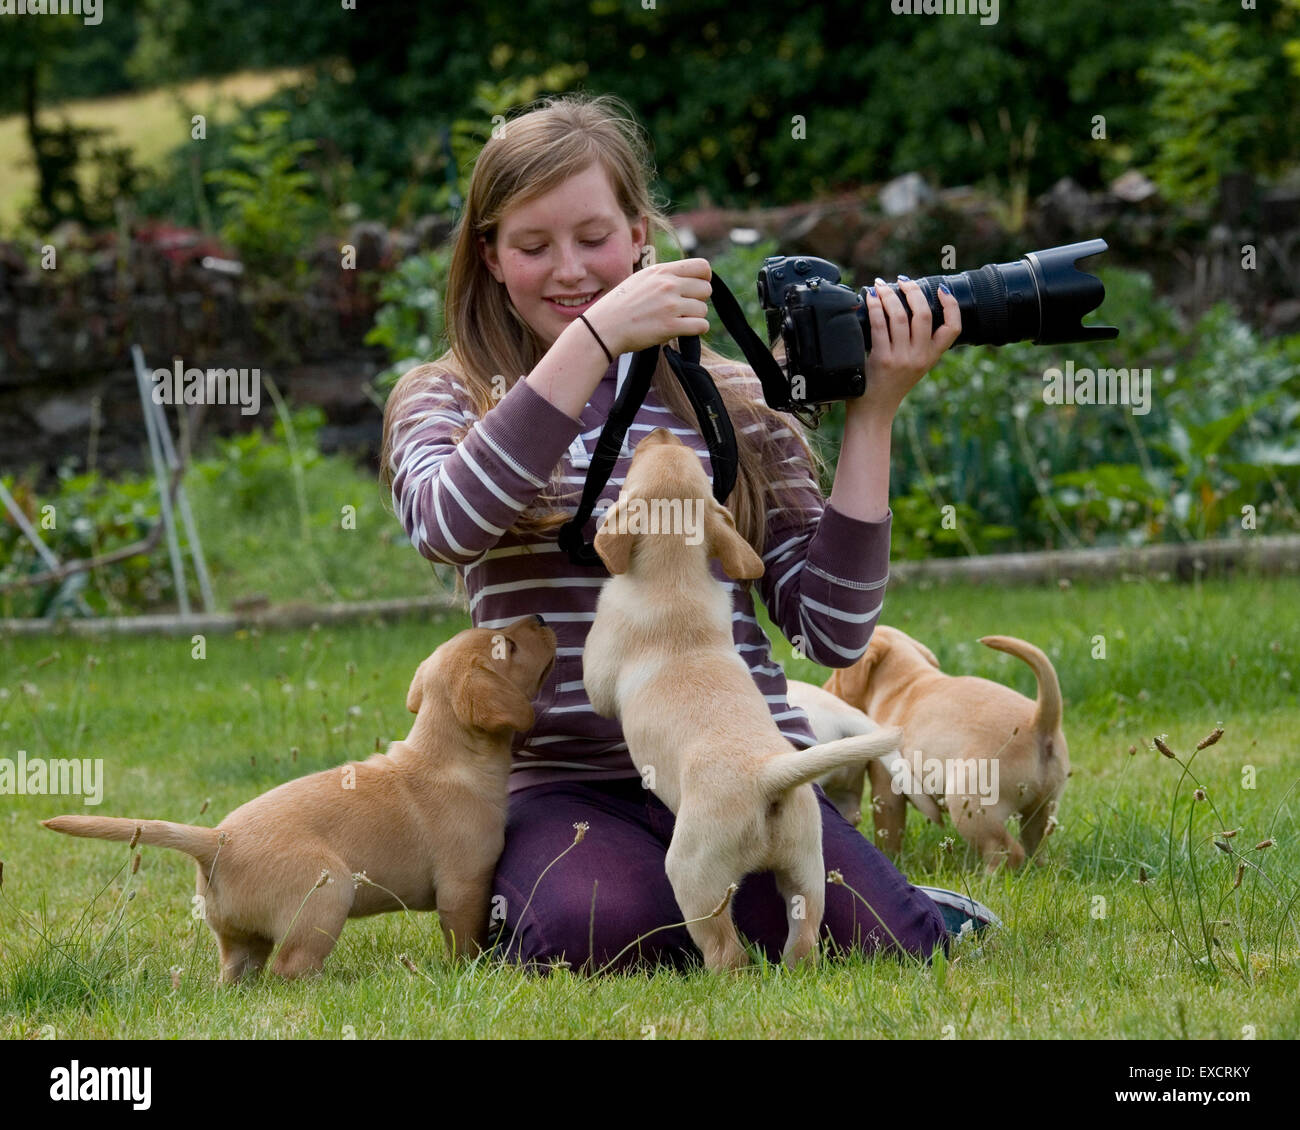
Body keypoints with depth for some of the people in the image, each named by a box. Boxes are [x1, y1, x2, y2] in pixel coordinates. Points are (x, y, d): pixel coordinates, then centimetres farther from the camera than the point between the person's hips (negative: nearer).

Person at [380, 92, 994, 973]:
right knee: (602, 934, -35)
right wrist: (595, 337, -19)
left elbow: (835, 632, 4)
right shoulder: (446, 400, 10)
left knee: (889, 947, -26)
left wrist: (872, 417, -1)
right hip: (566, 783, -2)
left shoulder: (738, 402, 13)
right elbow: (449, 525, -16)